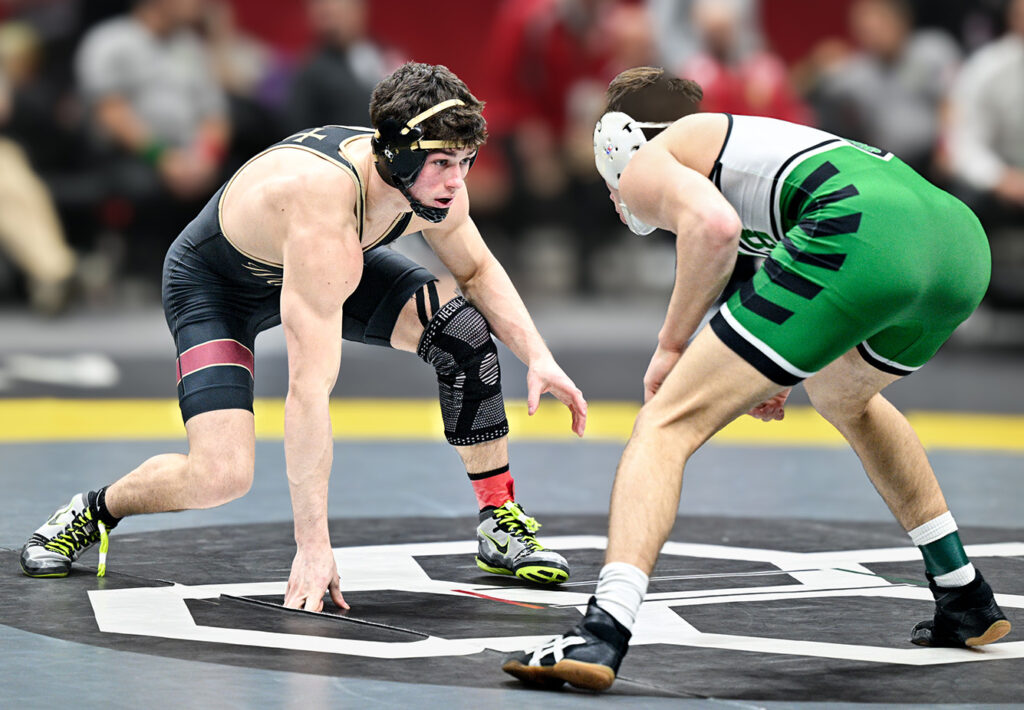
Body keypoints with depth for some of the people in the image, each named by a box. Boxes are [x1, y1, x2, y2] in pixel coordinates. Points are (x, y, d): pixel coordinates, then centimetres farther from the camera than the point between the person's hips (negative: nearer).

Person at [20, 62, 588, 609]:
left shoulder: (433, 186, -24)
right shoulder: (324, 209, -44)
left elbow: (478, 270, 2)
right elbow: (308, 391, -45)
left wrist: (538, 357, -14)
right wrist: (312, 545, -45)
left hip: (334, 268, 6)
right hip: (213, 284, -6)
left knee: (466, 329, -13)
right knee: (221, 476, -23)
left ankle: (499, 524, 3)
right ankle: (95, 511, 7)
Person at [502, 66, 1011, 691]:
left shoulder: (645, 163, 16)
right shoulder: (734, 133, 41)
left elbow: (714, 224, -7)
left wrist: (672, 345, 3)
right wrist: (776, 373, 35)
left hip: (857, 234, -8)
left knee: (667, 424, -3)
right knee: (844, 396, 39)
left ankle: (605, 631, -22)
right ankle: (965, 598, 42)